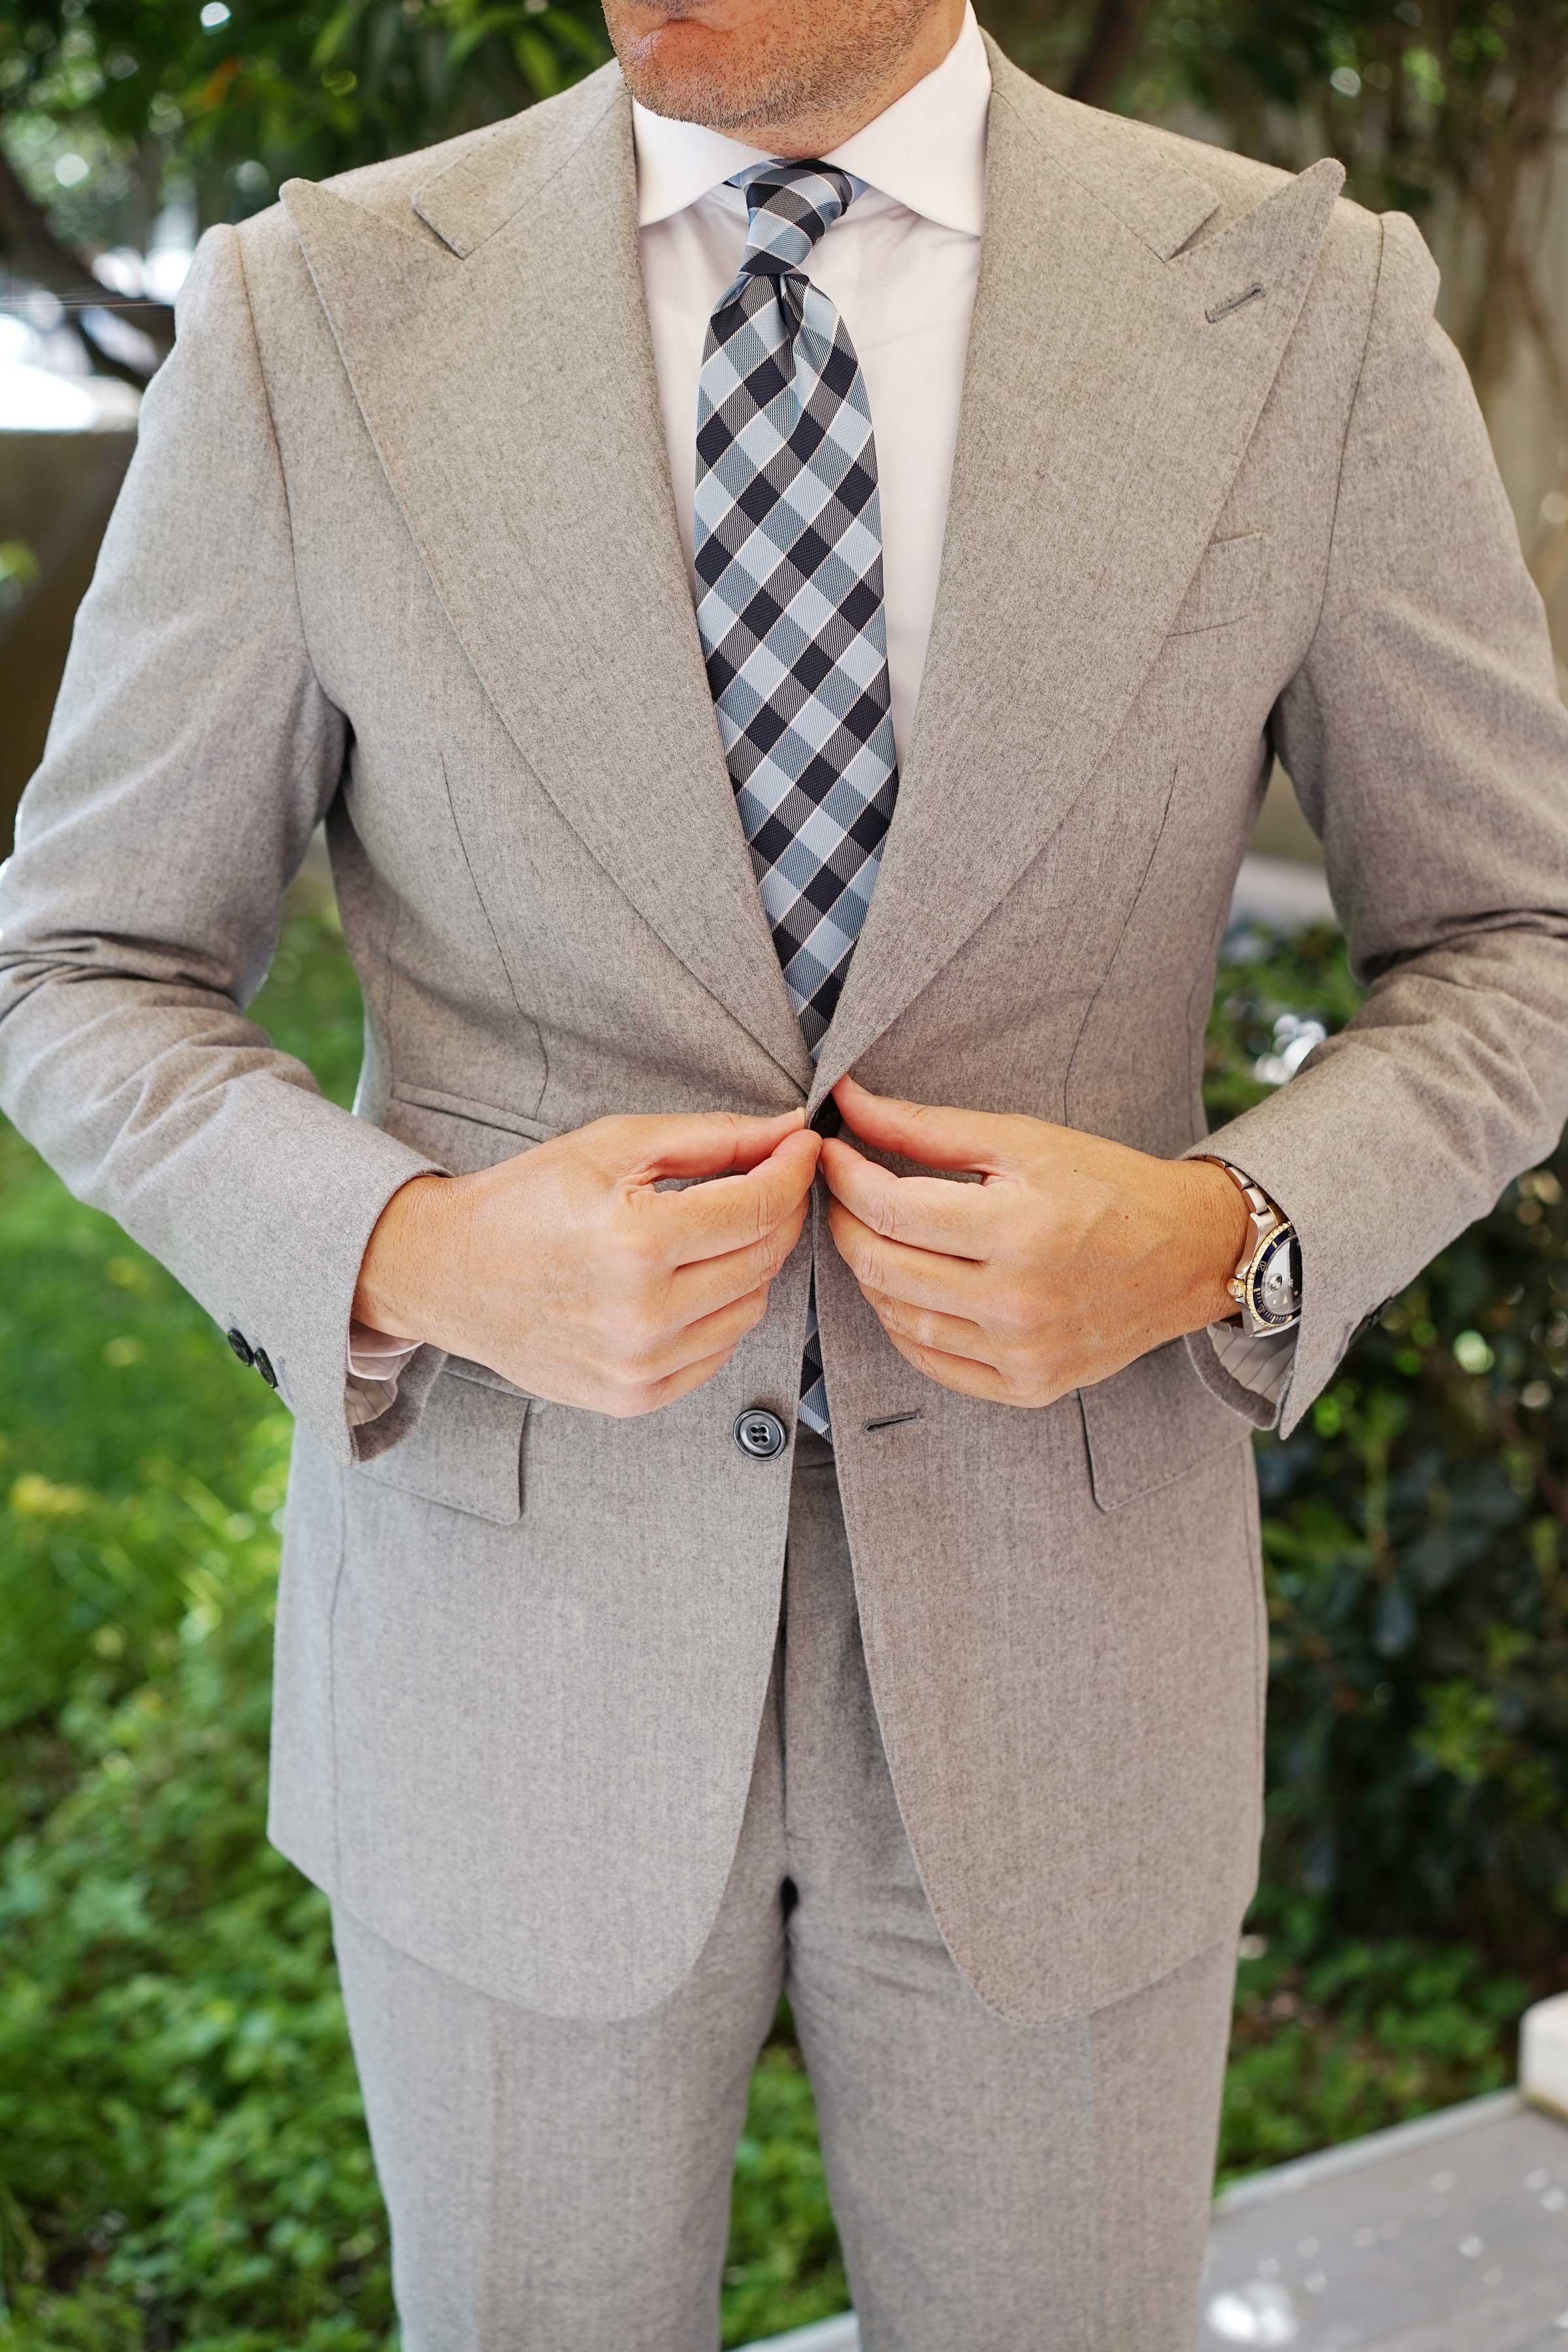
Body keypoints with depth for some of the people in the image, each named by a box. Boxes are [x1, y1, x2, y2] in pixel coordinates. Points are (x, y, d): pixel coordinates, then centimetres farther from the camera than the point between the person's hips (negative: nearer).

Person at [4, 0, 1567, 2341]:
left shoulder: (1308, 307, -7)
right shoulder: (317, 316, -8)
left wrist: (1219, 1244, -19)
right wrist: (418, 1260, -22)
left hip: (1045, 1642, 1)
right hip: (513, 1617, 0)